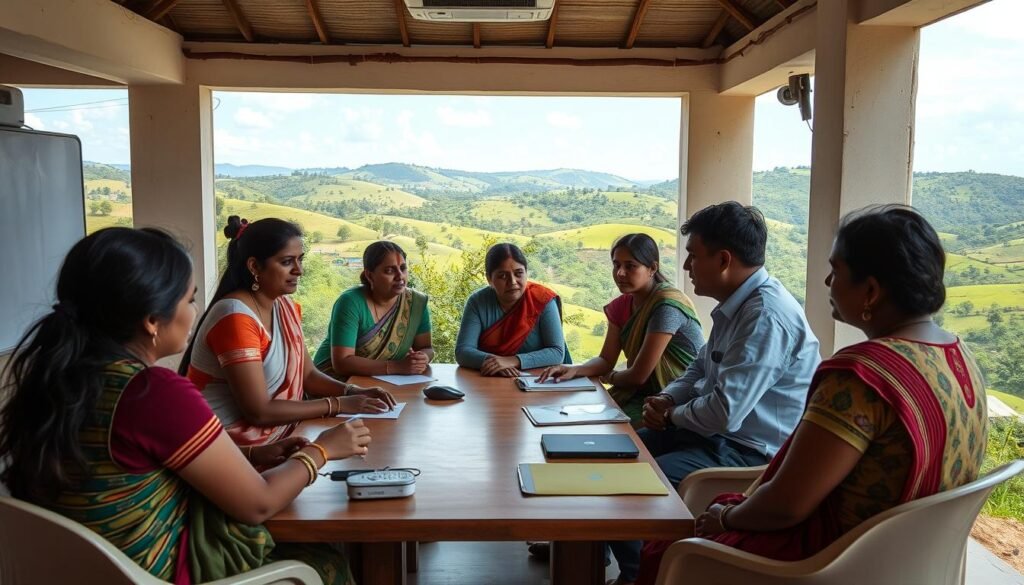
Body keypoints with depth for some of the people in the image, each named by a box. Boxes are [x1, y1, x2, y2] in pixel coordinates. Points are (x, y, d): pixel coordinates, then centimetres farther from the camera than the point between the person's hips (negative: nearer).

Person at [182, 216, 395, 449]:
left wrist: (354, 392, -9)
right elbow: (259, 412, -22)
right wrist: (339, 404, -18)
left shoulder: (286, 307, 6)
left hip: (276, 436, 7)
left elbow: (307, 375, 9)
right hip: (234, 447, -7)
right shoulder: (236, 317, -20)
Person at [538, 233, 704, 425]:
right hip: (642, 393, 7)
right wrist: (574, 370, -15)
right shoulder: (622, 305, 5)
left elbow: (638, 375, -19)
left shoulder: (667, 305, -21)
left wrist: (609, 377, 1)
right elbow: (606, 360, 5)